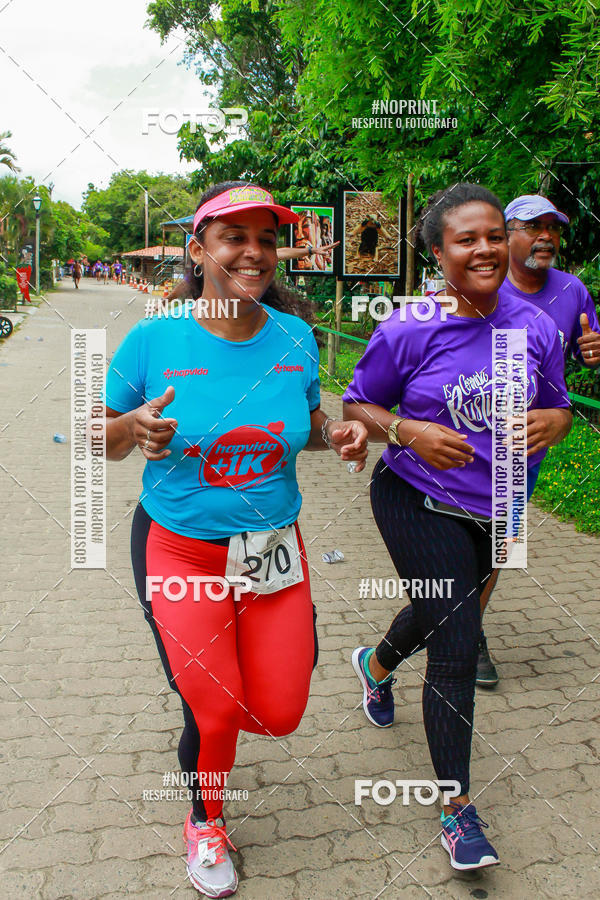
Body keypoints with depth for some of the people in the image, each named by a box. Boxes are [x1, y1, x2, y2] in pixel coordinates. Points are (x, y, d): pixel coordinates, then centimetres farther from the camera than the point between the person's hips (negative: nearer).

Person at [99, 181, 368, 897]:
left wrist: (337, 434, -10)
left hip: (273, 550, 4)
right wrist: (136, 429, -24)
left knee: (279, 715, 8)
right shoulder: (153, 340, -12)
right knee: (215, 712, 2)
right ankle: (204, 822, 37)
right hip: (179, 549, -3)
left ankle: (203, 680, 45)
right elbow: (102, 437, -2)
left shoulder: (294, 337, -3)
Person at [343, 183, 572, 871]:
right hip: (419, 503, -5)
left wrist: (553, 420, -17)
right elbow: (357, 404, -6)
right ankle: (457, 807, 12)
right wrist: (409, 432, -25)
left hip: (496, 511, 6)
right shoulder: (409, 331, -15)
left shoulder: (535, 328, -4)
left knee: (442, 612, 26)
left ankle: (376, 663, 62)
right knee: (458, 646, -8)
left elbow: (559, 405, 8)